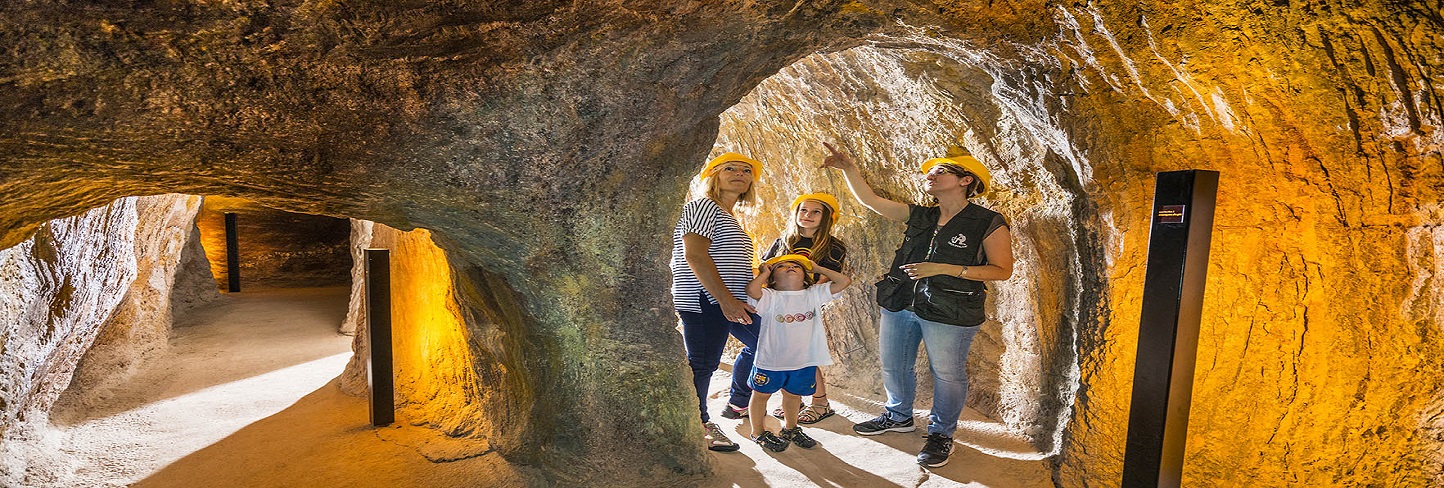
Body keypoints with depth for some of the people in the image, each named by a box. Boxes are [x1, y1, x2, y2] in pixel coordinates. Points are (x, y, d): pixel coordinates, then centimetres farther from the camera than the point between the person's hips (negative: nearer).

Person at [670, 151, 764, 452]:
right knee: (702, 363, -5)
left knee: (761, 344, 18)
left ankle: (738, 404, 34)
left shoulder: (728, 215, 22)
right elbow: (695, 255, -20)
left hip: (732, 301, 11)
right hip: (705, 300, -11)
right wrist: (725, 299, -23)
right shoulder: (703, 206, -9)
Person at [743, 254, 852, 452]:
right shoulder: (770, 297, -13)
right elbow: (751, 290, -34)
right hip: (771, 361, -4)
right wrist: (764, 272, -15)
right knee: (762, 394, 13)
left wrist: (817, 268, 2)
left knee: (793, 394, 24)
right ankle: (758, 432, 35)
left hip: (804, 361, 4)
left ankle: (790, 428, 47)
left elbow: (844, 281, -5)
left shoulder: (814, 294, -1)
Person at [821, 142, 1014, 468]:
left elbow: (1002, 270, -11)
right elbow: (868, 199, 4)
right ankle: (898, 417, 42)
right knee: (893, 367, 18)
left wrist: (944, 269, -19)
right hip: (899, 306, 6)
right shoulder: (918, 217, 7)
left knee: (947, 374, 7)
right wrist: (848, 168, -10)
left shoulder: (988, 224, -8)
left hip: (949, 315, -5)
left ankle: (941, 433, 30)